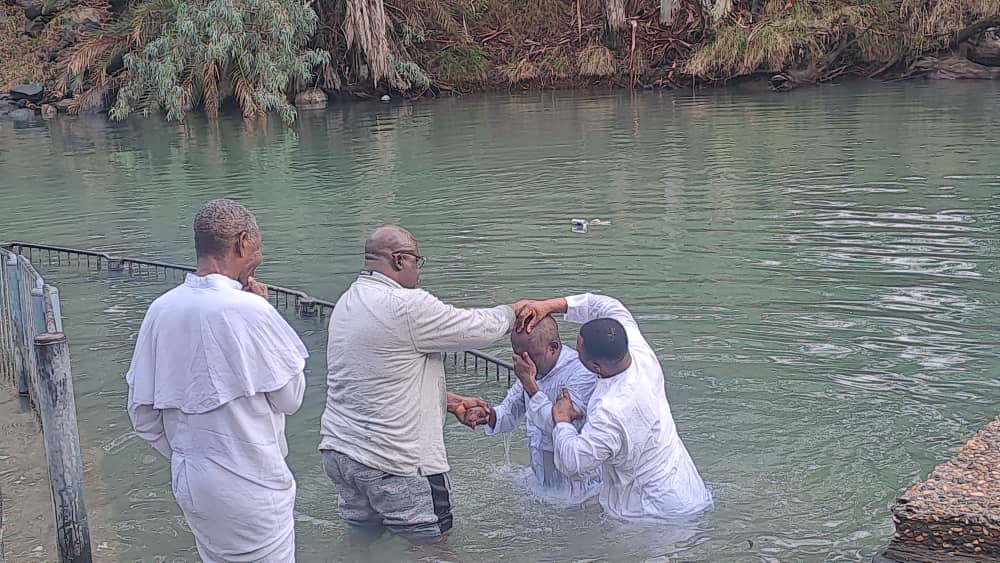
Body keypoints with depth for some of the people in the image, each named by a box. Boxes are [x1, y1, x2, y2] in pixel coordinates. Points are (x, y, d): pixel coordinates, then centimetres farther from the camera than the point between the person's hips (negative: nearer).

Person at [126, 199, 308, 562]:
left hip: (189, 484, 6)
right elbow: (290, 397, -8)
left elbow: (143, 416, 3)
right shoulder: (249, 310, -20)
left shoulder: (161, 311, -2)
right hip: (250, 489, -6)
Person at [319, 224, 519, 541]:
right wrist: (510, 312, 11)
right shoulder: (407, 306, -19)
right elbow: (482, 328, -11)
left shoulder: (347, 302, 11)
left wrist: (450, 402, 18)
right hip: (393, 466, -8)